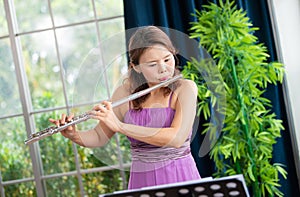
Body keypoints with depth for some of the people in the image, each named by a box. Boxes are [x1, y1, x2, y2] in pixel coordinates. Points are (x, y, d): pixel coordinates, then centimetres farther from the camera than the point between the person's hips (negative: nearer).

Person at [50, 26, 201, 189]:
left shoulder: (185, 88, -5)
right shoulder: (125, 93, 3)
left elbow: (177, 138, -20)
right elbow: (99, 138, 13)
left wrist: (119, 126, -22)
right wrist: (73, 135, -7)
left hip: (181, 181, -2)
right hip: (141, 182, 2)